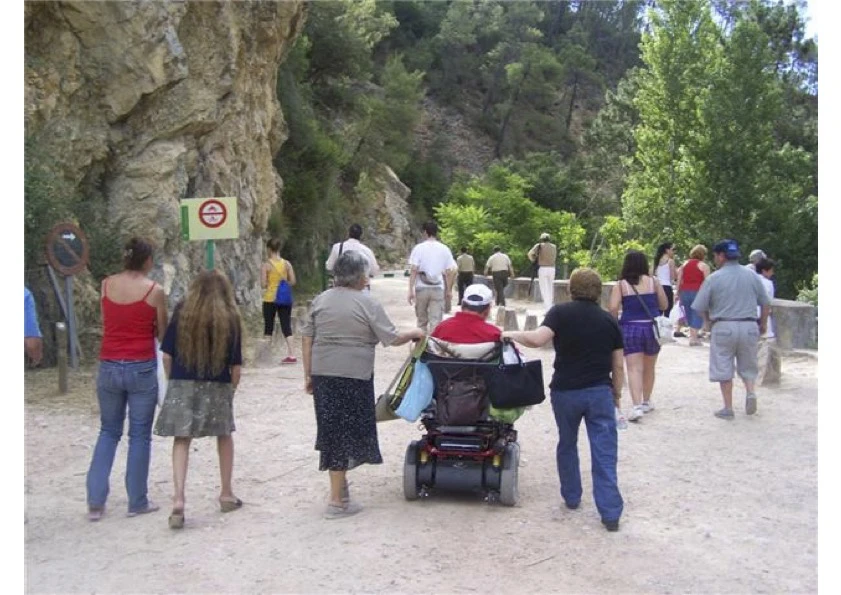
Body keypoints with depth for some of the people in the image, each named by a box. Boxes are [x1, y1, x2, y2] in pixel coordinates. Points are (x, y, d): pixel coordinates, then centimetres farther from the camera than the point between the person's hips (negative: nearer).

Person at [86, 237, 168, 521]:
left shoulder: (106, 284, 2)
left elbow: (112, 319, 10)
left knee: (108, 432, 18)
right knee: (139, 435, 8)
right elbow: (162, 333, 0)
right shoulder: (154, 290, -8)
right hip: (141, 369, -4)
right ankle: (137, 502, 16)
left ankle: (95, 501, 14)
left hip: (109, 367, 4)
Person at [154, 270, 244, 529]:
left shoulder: (182, 312, -1)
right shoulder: (230, 318, -3)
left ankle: (178, 499, -9)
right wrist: (231, 389, 11)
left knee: (181, 441, 6)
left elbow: (167, 354, -1)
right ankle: (226, 495, 27)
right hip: (217, 387, 0)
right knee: (224, 437, 19)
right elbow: (236, 365, -3)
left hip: (183, 385, 0)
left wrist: (172, 380, 13)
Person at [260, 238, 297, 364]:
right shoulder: (287, 263, 1)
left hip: (270, 299, -2)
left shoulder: (266, 265, -8)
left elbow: (263, 284, -13)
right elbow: (293, 281, -2)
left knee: (268, 326, 11)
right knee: (286, 326, 4)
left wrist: (269, 285, 8)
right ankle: (291, 354, -4)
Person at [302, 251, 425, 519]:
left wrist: (308, 375, 14)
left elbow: (307, 340, 8)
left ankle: (339, 485, 31)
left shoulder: (320, 300, 8)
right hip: (353, 376, -5)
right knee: (346, 433, 2)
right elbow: (392, 338, -8)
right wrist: (414, 333, 10)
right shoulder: (367, 303, -7)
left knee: (331, 428, 16)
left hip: (322, 373, 5)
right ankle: (337, 501, 6)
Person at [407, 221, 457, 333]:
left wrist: (411, 289, -8)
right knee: (436, 322, -1)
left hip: (421, 288, 0)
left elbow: (413, 270, -9)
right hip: (438, 289, 1)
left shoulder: (419, 248, -2)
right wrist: (449, 290, 11)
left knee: (422, 321, 15)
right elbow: (450, 271, 3)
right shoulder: (444, 249, 4)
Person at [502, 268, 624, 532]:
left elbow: (537, 339, -21)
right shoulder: (609, 321, 4)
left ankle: (571, 497, 32)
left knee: (567, 445, 20)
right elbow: (617, 366, 5)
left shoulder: (560, 313, -5)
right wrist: (617, 394, 18)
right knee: (604, 453, 2)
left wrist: (512, 334, -5)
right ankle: (610, 513, 0)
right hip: (600, 392, 1)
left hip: (565, 391, -1)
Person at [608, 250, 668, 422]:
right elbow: (664, 305, 6)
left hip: (630, 328, -2)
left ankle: (637, 406, -19)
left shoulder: (620, 285, -4)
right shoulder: (654, 282, 0)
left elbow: (612, 308, -11)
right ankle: (646, 402, 33)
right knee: (649, 368, 19)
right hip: (651, 328, 2)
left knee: (634, 369, -4)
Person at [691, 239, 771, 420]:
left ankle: (728, 408, 9)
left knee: (723, 369, 7)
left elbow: (700, 307, -5)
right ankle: (751, 392, -4)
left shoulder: (714, 278, -7)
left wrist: (708, 320, 14)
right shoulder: (752, 275, 3)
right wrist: (763, 324, 24)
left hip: (723, 327, -3)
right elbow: (765, 303, 9)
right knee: (747, 366, 19)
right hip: (749, 326, 3)